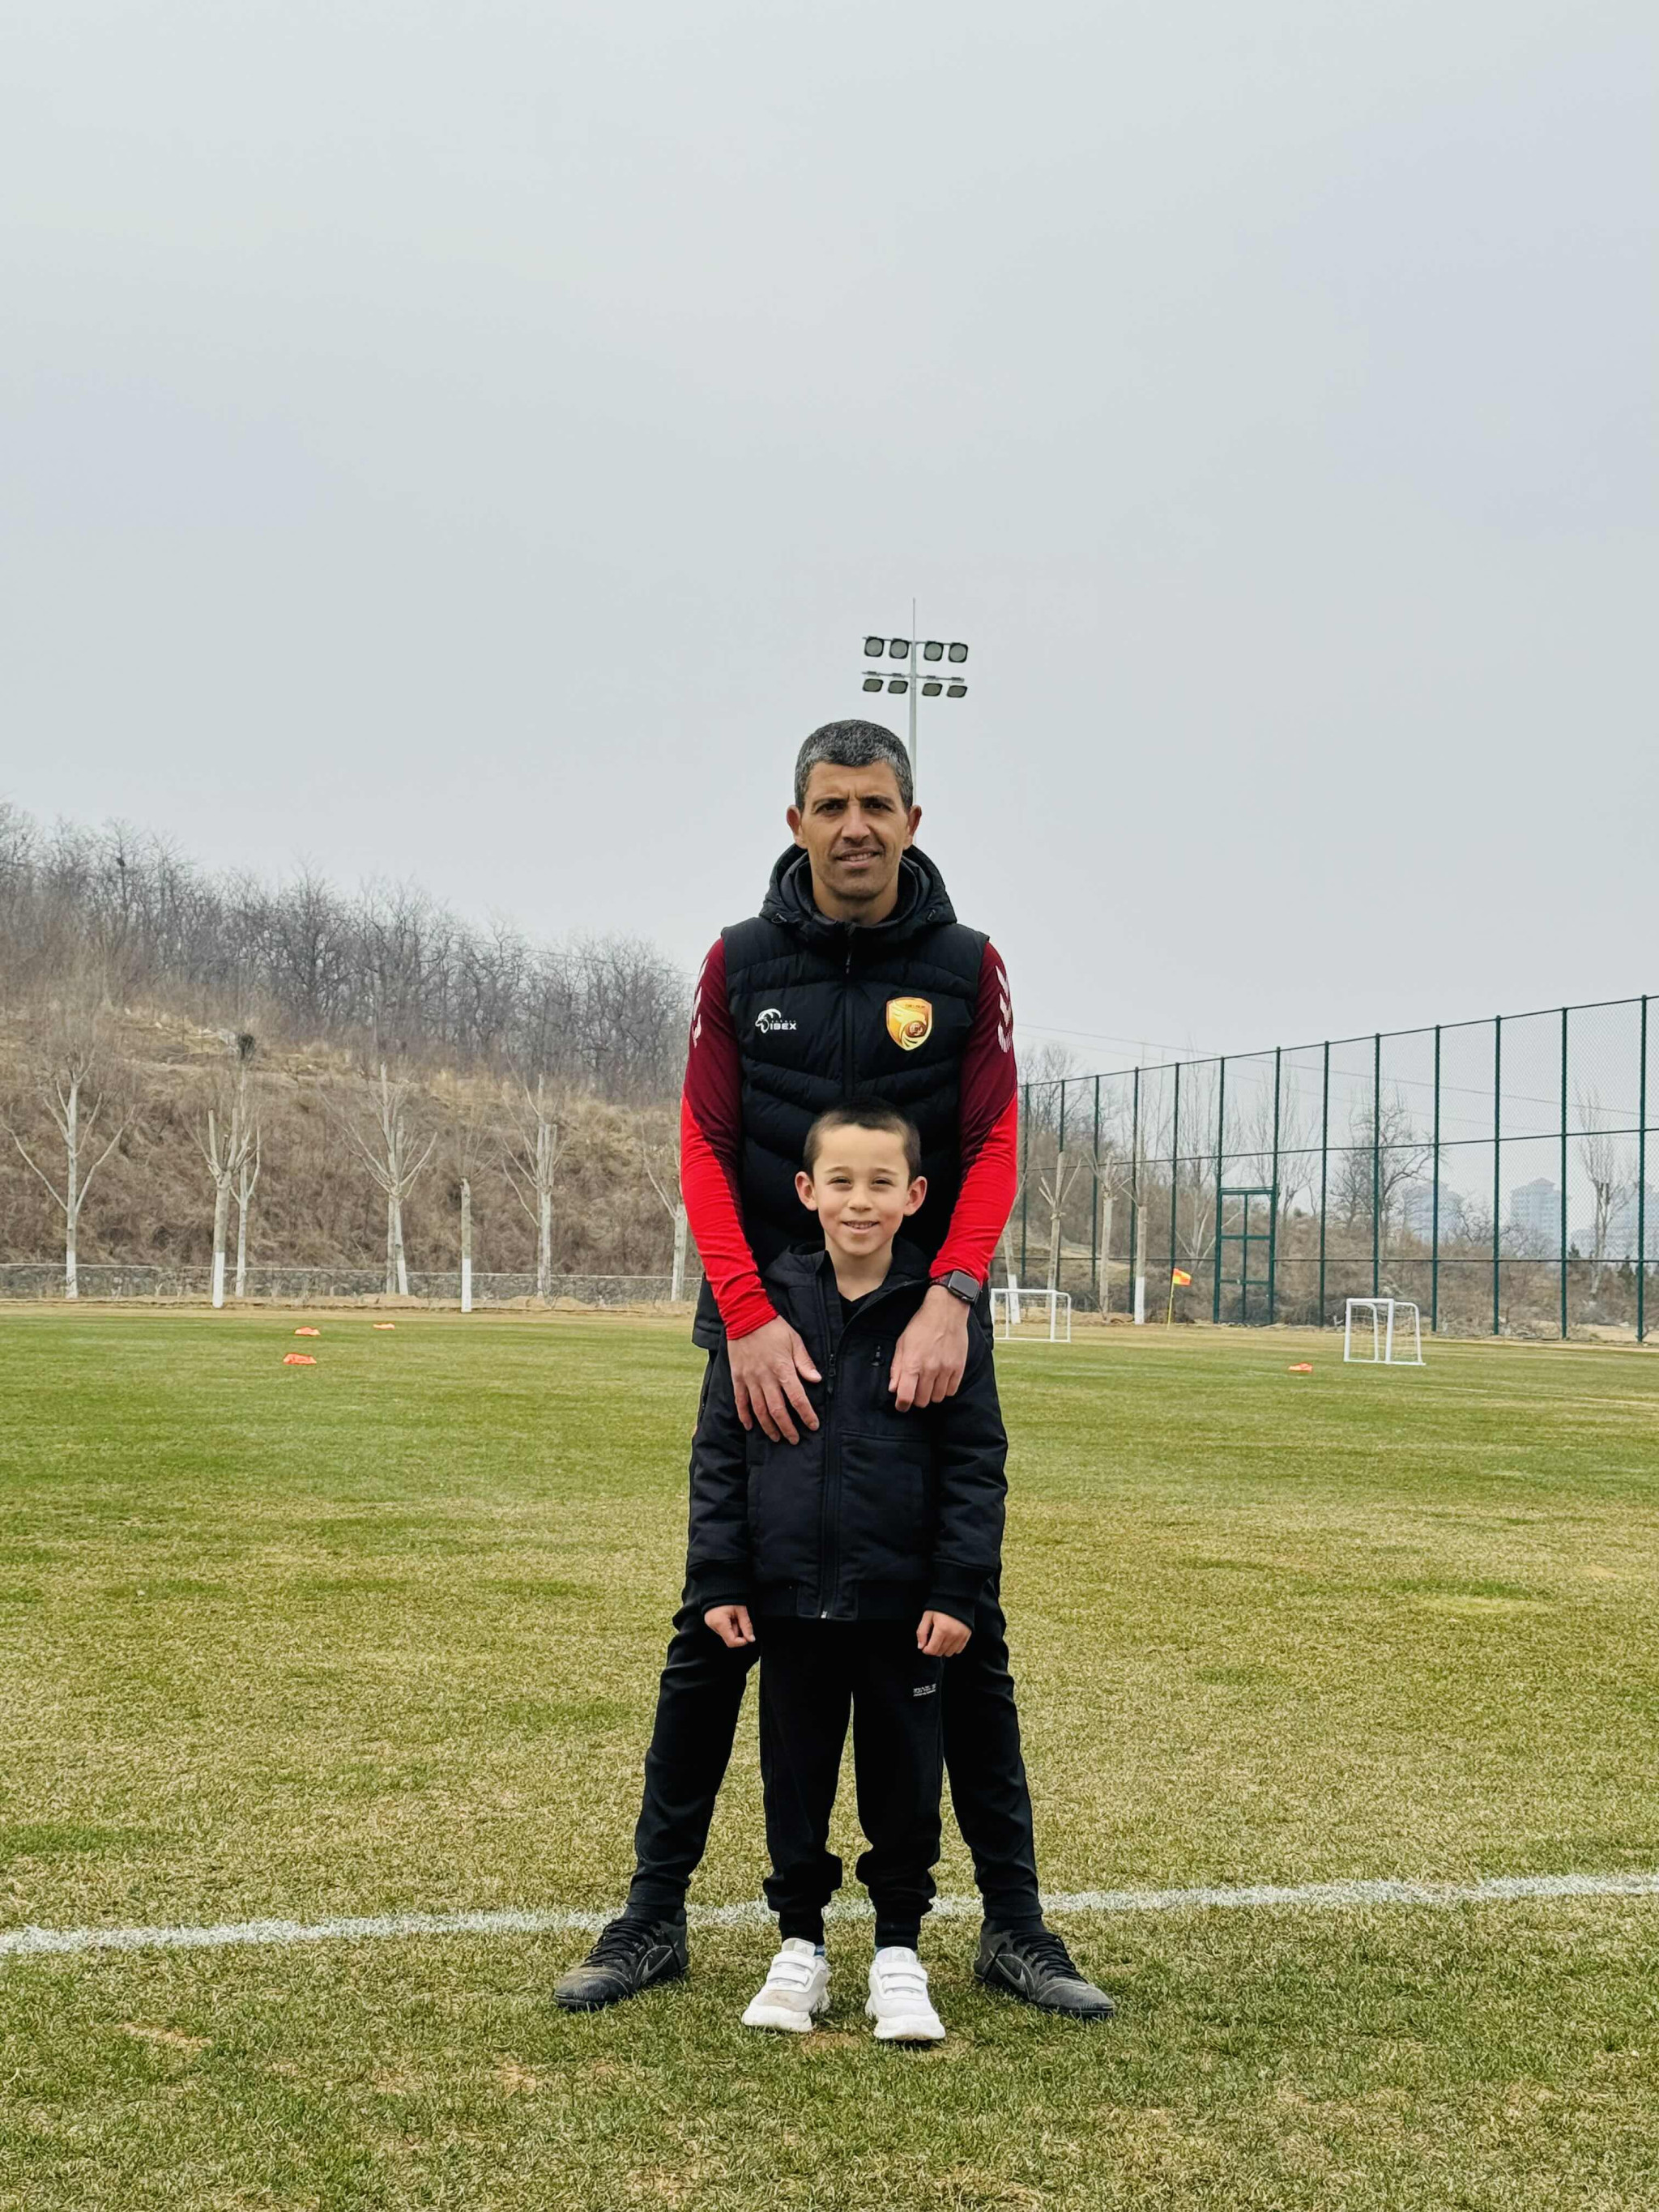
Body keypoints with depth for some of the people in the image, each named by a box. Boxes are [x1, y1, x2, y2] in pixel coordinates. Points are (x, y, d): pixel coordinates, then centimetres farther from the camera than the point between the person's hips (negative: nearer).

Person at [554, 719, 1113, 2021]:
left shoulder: (966, 968, 1)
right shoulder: (741, 964, 2)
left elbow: (994, 1149, -6)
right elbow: (705, 1149, -4)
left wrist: (951, 1298, -23)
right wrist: (747, 1319, -17)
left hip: (922, 1345, 0)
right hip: (767, 1339, 0)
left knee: (967, 1631, 4)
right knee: (714, 1628, 3)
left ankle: (1015, 1924, 13)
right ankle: (655, 1915, 13)